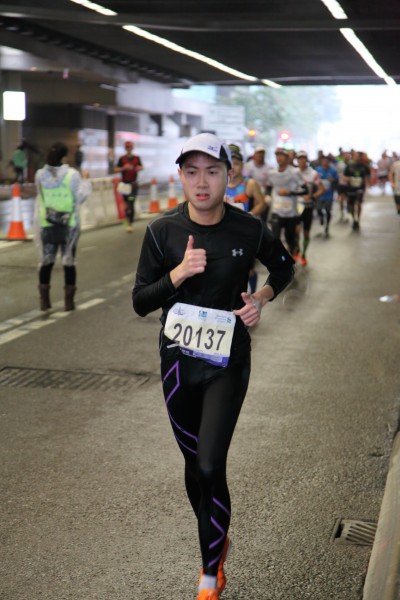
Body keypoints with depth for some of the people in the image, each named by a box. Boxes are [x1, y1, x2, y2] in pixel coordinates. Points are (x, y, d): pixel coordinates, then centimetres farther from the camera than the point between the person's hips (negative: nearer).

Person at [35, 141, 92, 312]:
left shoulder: (40, 175, -4)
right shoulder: (72, 174, -12)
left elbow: (42, 195, 7)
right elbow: (80, 197, -6)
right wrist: (86, 181, 10)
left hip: (46, 225, 2)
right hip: (69, 225, -2)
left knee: (46, 261, 13)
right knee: (69, 261, 7)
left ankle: (44, 300, 17)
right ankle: (69, 301, 9)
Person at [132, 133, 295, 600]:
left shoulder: (249, 230, -10)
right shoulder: (162, 231, -8)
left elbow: (283, 267, 11)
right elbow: (140, 302, -5)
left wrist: (262, 297, -8)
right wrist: (180, 273, -21)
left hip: (228, 363, -2)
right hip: (178, 360, 2)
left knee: (210, 467, -10)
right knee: (194, 464, 14)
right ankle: (216, 541, 41)